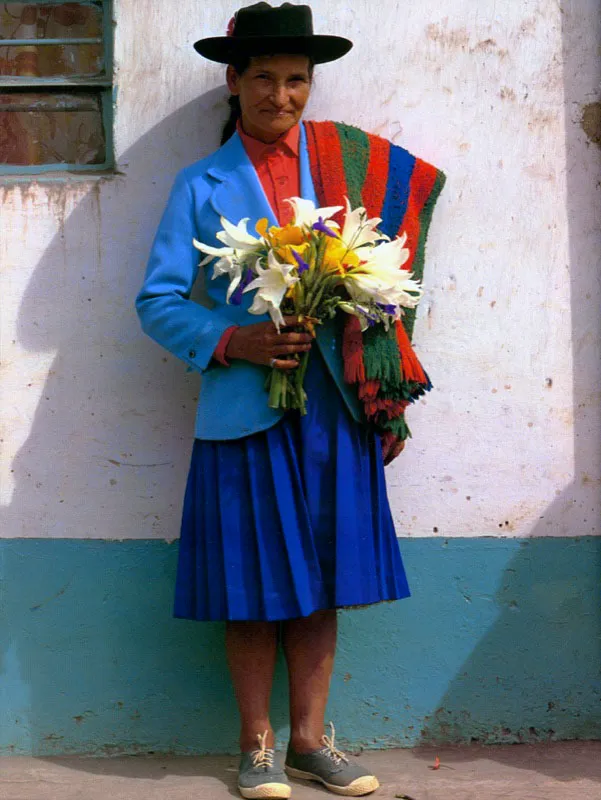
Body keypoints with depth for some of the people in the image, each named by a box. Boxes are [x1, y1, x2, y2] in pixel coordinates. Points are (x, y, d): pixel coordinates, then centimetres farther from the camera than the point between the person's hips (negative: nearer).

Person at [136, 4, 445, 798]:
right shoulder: (202, 186, 4)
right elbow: (159, 301, 1)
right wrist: (231, 340, -15)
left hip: (333, 407, 2)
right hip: (245, 412, -2)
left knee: (321, 582, 8)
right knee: (255, 588, 3)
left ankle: (311, 736, 20)